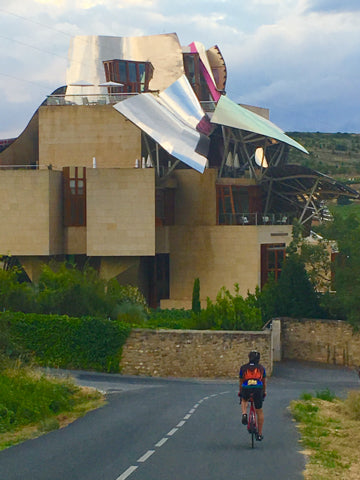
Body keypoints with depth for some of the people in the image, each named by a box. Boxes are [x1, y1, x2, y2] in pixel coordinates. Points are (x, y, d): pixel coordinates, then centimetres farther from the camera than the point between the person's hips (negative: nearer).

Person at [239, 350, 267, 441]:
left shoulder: (243, 367, 19)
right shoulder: (261, 367, 20)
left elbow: (241, 381, 27)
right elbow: (264, 381, 29)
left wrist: (240, 392, 44)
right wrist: (264, 392, 46)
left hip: (246, 389, 0)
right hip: (258, 388, 0)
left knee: (244, 400, 35)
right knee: (259, 412, 14)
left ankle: (244, 414, 6)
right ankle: (259, 434, 15)